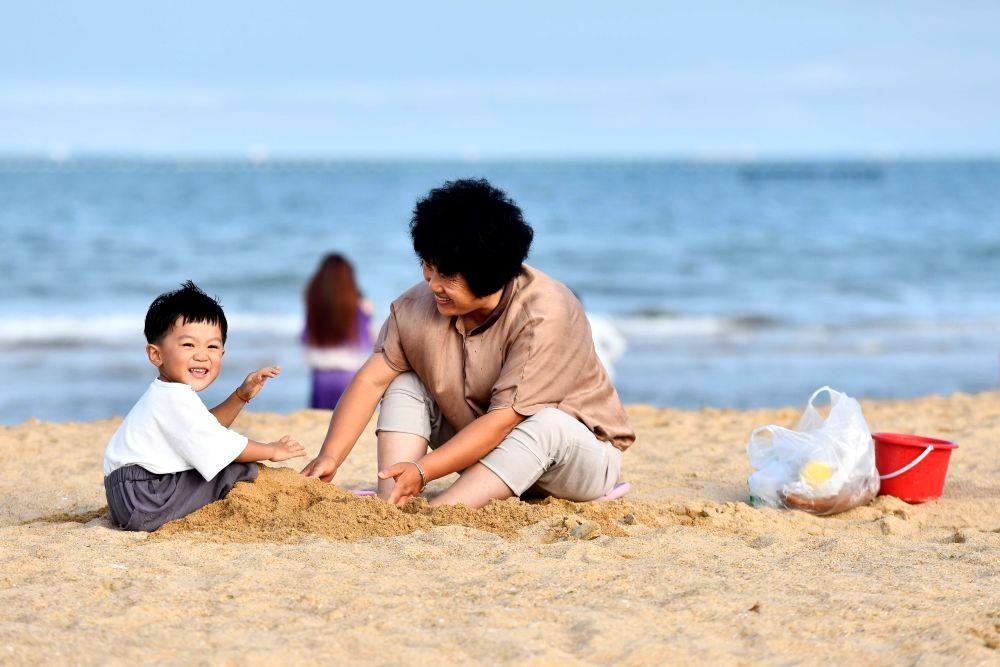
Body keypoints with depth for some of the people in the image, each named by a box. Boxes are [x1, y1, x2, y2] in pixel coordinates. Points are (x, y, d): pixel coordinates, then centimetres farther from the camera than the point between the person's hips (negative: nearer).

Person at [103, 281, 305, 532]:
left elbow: (207, 428, 25)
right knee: (242, 470, -10)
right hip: (143, 504, -11)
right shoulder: (175, 400, -19)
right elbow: (219, 446, -16)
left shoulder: (166, 394, 14)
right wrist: (271, 450, -1)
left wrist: (241, 396, 14)